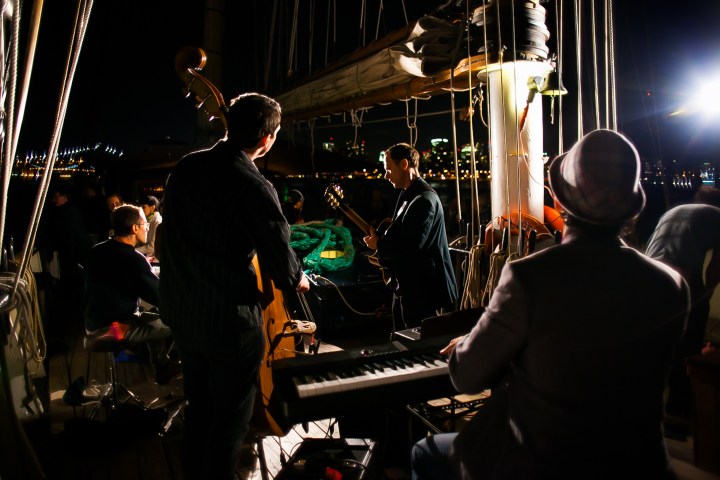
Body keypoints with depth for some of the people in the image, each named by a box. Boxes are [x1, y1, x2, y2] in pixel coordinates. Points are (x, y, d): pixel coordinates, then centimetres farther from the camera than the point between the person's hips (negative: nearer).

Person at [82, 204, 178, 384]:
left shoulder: (95, 251, 4)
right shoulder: (133, 258, -21)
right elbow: (162, 298, -19)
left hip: (94, 323, 9)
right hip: (116, 328, -9)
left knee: (152, 319, 29)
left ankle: (163, 368, 32)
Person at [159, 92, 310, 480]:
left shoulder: (185, 167, -1)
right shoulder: (254, 189, -23)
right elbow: (282, 269, -18)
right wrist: (298, 279, 2)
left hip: (183, 313, 8)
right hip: (230, 321, -8)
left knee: (199, 407, 25)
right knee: (229, 421, 11)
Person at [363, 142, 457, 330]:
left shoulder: (425, 200, -21)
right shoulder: (407, 196, 11)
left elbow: (411, 247, -27)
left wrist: (379, 246, -13)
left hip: (423, 291, -10)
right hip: (404, 287, 10)